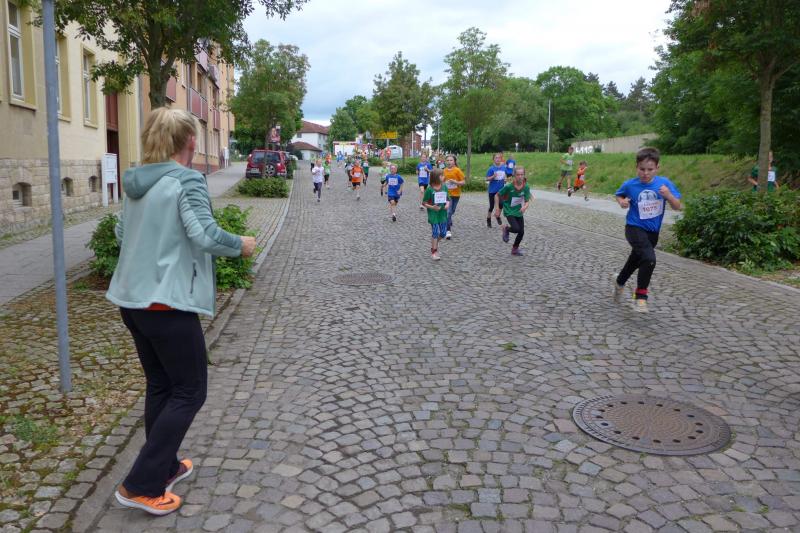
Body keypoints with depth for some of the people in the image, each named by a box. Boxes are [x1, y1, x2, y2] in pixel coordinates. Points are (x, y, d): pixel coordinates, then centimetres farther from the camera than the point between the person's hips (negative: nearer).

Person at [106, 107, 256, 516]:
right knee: (189, 391, 4)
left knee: (160, 385, 20)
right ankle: (141, 485, 5)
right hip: (166, 302, -8)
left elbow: (122, 233, 18)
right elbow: (205, 236, -23)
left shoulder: (135, 182, 10)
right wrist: (241, 245, -6)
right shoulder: (187, 180, -14)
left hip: (131, 298, 8)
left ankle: (164, 466, 32)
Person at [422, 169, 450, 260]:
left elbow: (447, 199, 11)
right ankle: (434, 252, 9)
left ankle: (435, 243, 38)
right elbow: (424, 203, -7)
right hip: (433, 214, -5)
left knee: (443, 233, 8)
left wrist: (447, 204, -10)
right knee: (435, 232, -4)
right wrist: (432, 207, -21)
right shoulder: (429, 189, -11)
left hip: (443, 213, 5)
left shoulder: (444, 187, 2)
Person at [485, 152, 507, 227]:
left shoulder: (504, 167, 0)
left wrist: (505, 180, -6)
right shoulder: (491, 168, -12)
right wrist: (493, 176, -27)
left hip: (501, 190, 4)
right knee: (491, 206, 3)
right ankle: (488, 220, 20)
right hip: (492, 190, -3)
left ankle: (498, 217, 33)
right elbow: (487, 179, -11)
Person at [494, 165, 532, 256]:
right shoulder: (508, 186, -20)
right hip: (509, 211, -4)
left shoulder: (526, 187, -11)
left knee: (521, 232, 5)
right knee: (516, 229, -23)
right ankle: (506, 229, 12)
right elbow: (498, 195, -7)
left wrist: (525, 207, -30)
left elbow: (527, 201, -8)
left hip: (519, 212, 4)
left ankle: (515, 249, 29)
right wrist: (497, 209, -8)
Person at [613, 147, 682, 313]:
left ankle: (619, 282, 53)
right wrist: (622, 202, -13)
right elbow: (619, 195, 9)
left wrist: (668, 195, -28)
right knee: (649, 259, -26)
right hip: (635, 228, -4)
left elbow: (677, 207, -9)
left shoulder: (664, 183, -11)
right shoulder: (629, 185, -12)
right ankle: (641, 297, -11)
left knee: (635, 261, 24)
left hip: (653, 231, 4)